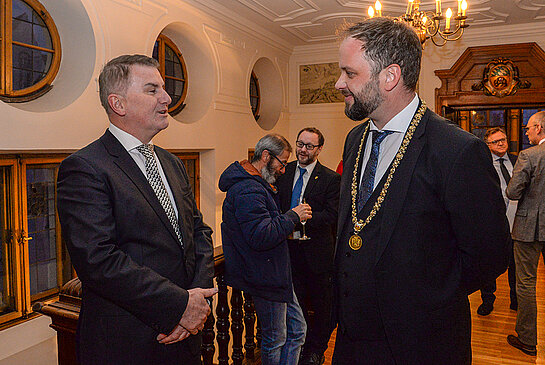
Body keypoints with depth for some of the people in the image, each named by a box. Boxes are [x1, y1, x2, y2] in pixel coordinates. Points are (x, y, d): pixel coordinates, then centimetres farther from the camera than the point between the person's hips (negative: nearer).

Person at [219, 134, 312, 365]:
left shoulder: (257, 185, 14)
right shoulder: (248, 189, -22)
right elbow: (260, 236, -29)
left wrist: (290, 220, 14)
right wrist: (293, 216, -20)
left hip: (275, 274, 11)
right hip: (266, 279, -11)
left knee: (297, 330, 17)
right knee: (275, 340, 7)